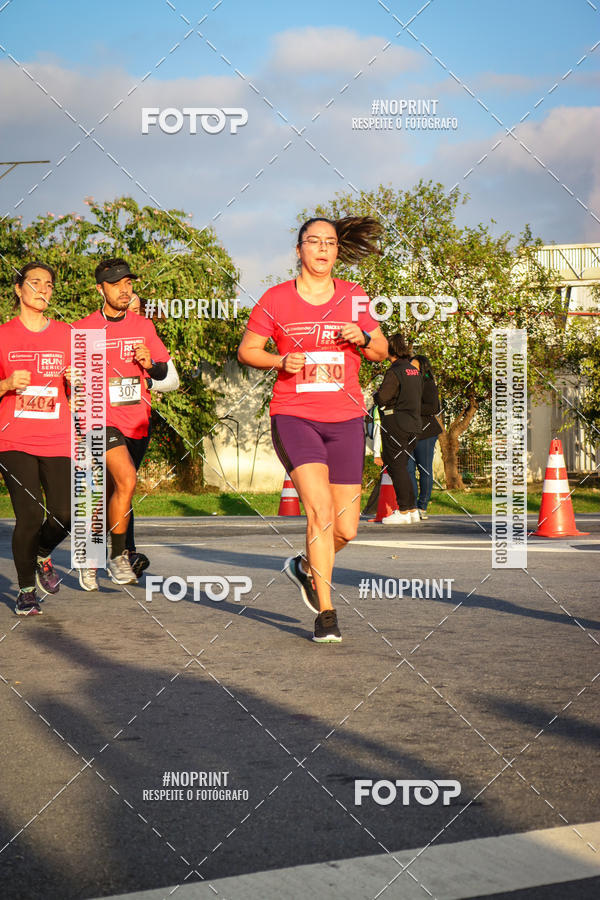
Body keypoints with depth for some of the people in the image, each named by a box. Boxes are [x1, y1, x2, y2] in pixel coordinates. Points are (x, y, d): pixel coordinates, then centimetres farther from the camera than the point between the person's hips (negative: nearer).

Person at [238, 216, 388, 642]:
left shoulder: (353, 296, 7)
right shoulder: (276, 299, 0)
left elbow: (381, 351, 13)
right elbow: (246, 350, 7)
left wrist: (363, 337, -10)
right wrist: (280, 361, -12)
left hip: (345, 420, 3)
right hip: (294, 417, -3)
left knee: (346, 529, 4)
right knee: (320, 511, -21)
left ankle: (306, 567, 37)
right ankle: (326, 614, -12)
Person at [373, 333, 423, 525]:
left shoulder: (394, 372, -14)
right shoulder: (415, 371, 10)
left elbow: (382, 398, -17)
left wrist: (376, 393, 4)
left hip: (395, 424, -8)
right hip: (413, 423, 8)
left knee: (396, 467, -2)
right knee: (402, 467, 15)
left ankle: (403, 511, -3)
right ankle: (412, 509, 16)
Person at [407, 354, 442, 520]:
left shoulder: (428, 385, -5)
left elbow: (432, 408, -18)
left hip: (425, 433, -7)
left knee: (425, 470, 0)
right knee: (408, 469, -1)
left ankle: (422, 507, 5)